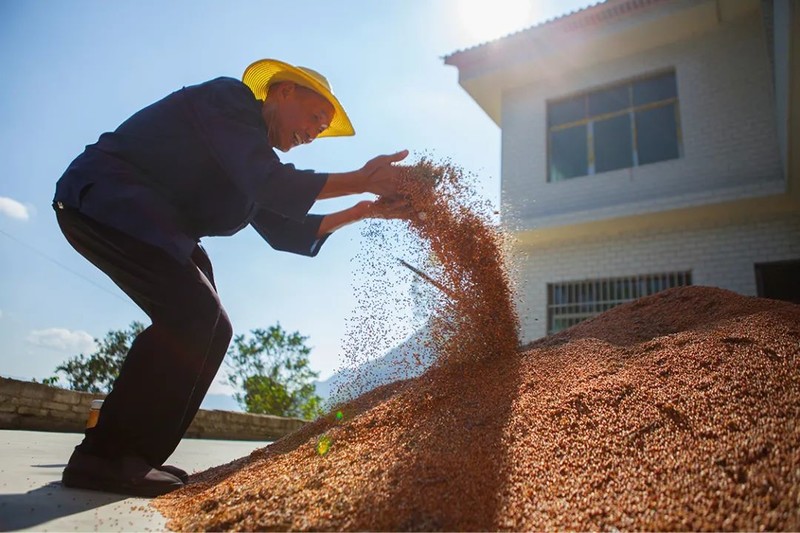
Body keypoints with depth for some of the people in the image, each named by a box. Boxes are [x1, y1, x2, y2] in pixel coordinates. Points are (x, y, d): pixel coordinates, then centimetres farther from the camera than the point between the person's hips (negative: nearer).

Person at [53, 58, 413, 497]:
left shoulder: (253, 154, 16)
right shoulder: (229, 98, -10)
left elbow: (283, 230, 12)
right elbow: (271, 185, -25)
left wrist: (359, 212, 5)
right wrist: (361, 180, -22)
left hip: (150, 225, 10)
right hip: (104, 200, -10)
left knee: (210, 328, 1)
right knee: (193, 313, -24)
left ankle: (134, 454, 5)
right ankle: (106, 455, -16)